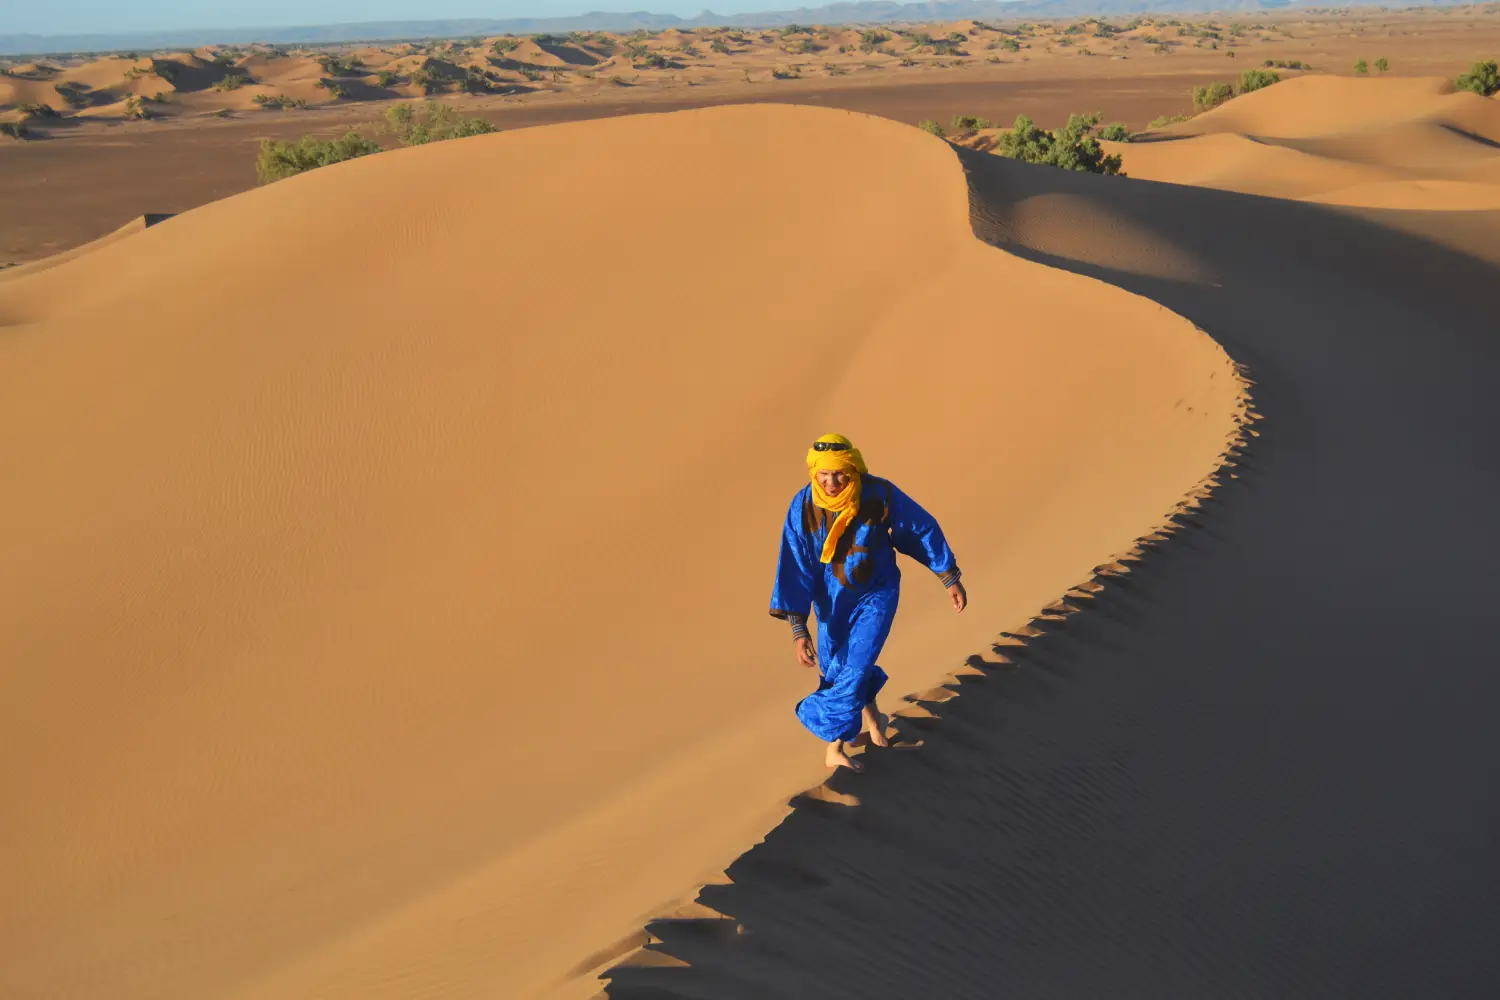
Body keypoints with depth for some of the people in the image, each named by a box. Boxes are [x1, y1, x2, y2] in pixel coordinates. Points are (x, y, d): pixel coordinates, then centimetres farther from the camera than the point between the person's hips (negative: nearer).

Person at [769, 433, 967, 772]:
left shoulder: (879, 494, -27)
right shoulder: (803, 507, -25)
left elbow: (924, 529, -11)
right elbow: (794, 568, -21)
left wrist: (951, 578, -3)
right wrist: (798, 628, -25)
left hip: (877, 594, -2)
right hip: (832, 595, 2)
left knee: (857, 666, -9)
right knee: (833, 665, 16)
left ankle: (836, 745, 12)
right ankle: (870, 713, 47)